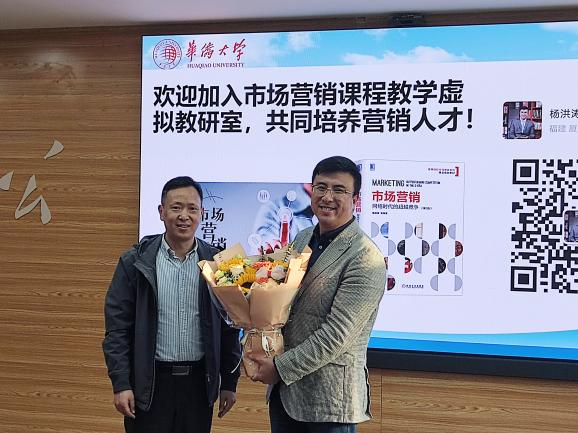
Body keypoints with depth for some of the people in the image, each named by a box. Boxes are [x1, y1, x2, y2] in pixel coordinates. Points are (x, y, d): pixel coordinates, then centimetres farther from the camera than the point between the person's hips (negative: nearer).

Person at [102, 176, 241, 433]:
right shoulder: (135, 262, -3)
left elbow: (228, 327, 6)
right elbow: (117, 327, -3)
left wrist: (229, 382, 6)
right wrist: (121, 384, -8)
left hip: (199, 381, 2)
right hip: (149, 382, -1)